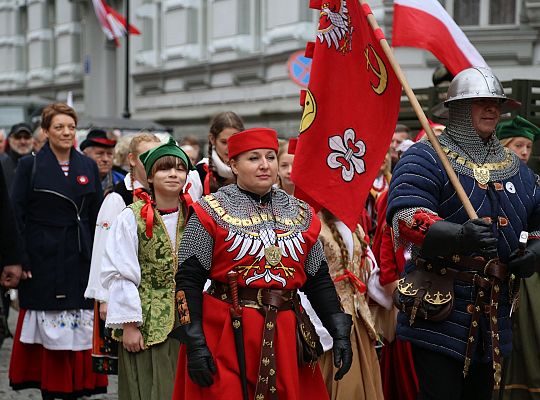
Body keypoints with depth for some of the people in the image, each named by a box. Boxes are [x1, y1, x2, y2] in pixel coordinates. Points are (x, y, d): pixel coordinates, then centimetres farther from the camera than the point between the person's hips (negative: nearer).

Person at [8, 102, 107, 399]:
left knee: (78, 329, 2)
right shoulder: (30, 166, 0)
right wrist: (22, 260, -10)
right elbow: (17, 216, -3)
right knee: (47, 331, 0)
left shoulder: (88, 167, 9)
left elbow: (96, 217, 11)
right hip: (44, 260, -3)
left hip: (80, 260, 3)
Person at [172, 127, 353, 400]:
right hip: (225, 334, -4)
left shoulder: (301, 215, 11)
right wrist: (194, 344, -13)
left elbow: (319, 281, 14)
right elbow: (188, 281, -6)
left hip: (287, 336, 4)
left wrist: (340, 333, 5)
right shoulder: (211, 213, -2)